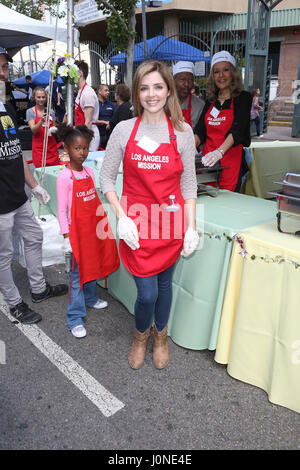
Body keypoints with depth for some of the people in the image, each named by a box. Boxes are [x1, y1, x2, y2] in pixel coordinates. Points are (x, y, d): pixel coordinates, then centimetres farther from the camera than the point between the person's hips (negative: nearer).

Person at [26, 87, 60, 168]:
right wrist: (41, 121, -28)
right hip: (39, 147, -3)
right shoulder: (30, 112, -1)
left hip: (52, 146, 3)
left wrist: (54, 130, -7)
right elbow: (33, 130, -11)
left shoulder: (51, 111, 8)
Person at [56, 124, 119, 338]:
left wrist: (102, 224, 14)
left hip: (94, 227, 7)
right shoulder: (65, 177, -14)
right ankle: (75, 319, 10)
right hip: (77, 230, -7)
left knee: (92, 265, 21)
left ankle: (90, 298, 44)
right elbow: (62, 210, -14)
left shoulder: (89, 172, 5)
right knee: (77, 272, 0)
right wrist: (66, 237, -16)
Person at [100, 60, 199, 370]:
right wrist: (122, 217, -10)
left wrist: (191, 227, -3)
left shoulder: (183, 132, -1)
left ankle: (160, 336, 44)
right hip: (136, 224, -1)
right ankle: (140, 335, 35)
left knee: (164, 283, 17)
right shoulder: (124, 130, -4)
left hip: (171, 223, 1)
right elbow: (106, 178, 1)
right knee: (147, 293, 0)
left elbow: (189, 184, 3)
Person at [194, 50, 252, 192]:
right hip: (208, 160, 4)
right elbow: (200, 130, 10)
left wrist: (219, 152, -29)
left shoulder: (243, 98, 1)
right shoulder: (210, 101, 16)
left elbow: (237, 130, -14)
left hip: (231, 161, -4)